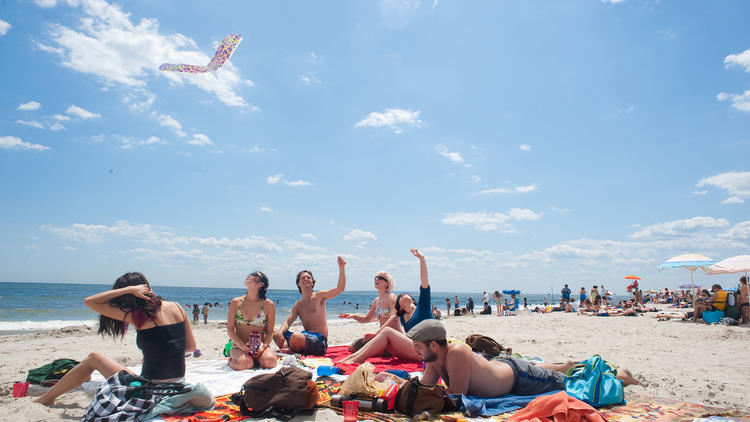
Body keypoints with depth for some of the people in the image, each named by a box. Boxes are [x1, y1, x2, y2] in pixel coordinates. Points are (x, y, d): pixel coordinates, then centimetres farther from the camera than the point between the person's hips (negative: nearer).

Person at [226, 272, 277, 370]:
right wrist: (242, 346, -15)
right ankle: (232, 360, 3)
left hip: (259, 347, 1)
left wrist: (263, 346, -18)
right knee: (244, 363, -33)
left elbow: (270, 332, 2)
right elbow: (230, 329, 0)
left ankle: (256, 359, 3)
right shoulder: (236, 302, 2)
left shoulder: (269, 305, 0)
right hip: (239, 346, 0)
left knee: (269, 361, -31)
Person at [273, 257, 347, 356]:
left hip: (320, 341, -5)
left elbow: (340, 289, -11)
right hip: (307, 338, 5)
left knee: (296, 336, -31)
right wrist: (280, 332, -17)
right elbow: (288, 322, 7)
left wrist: (341, 268, -22)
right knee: (276, 335, -8)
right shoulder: (298, 305, 16)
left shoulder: (319, 296, 1)